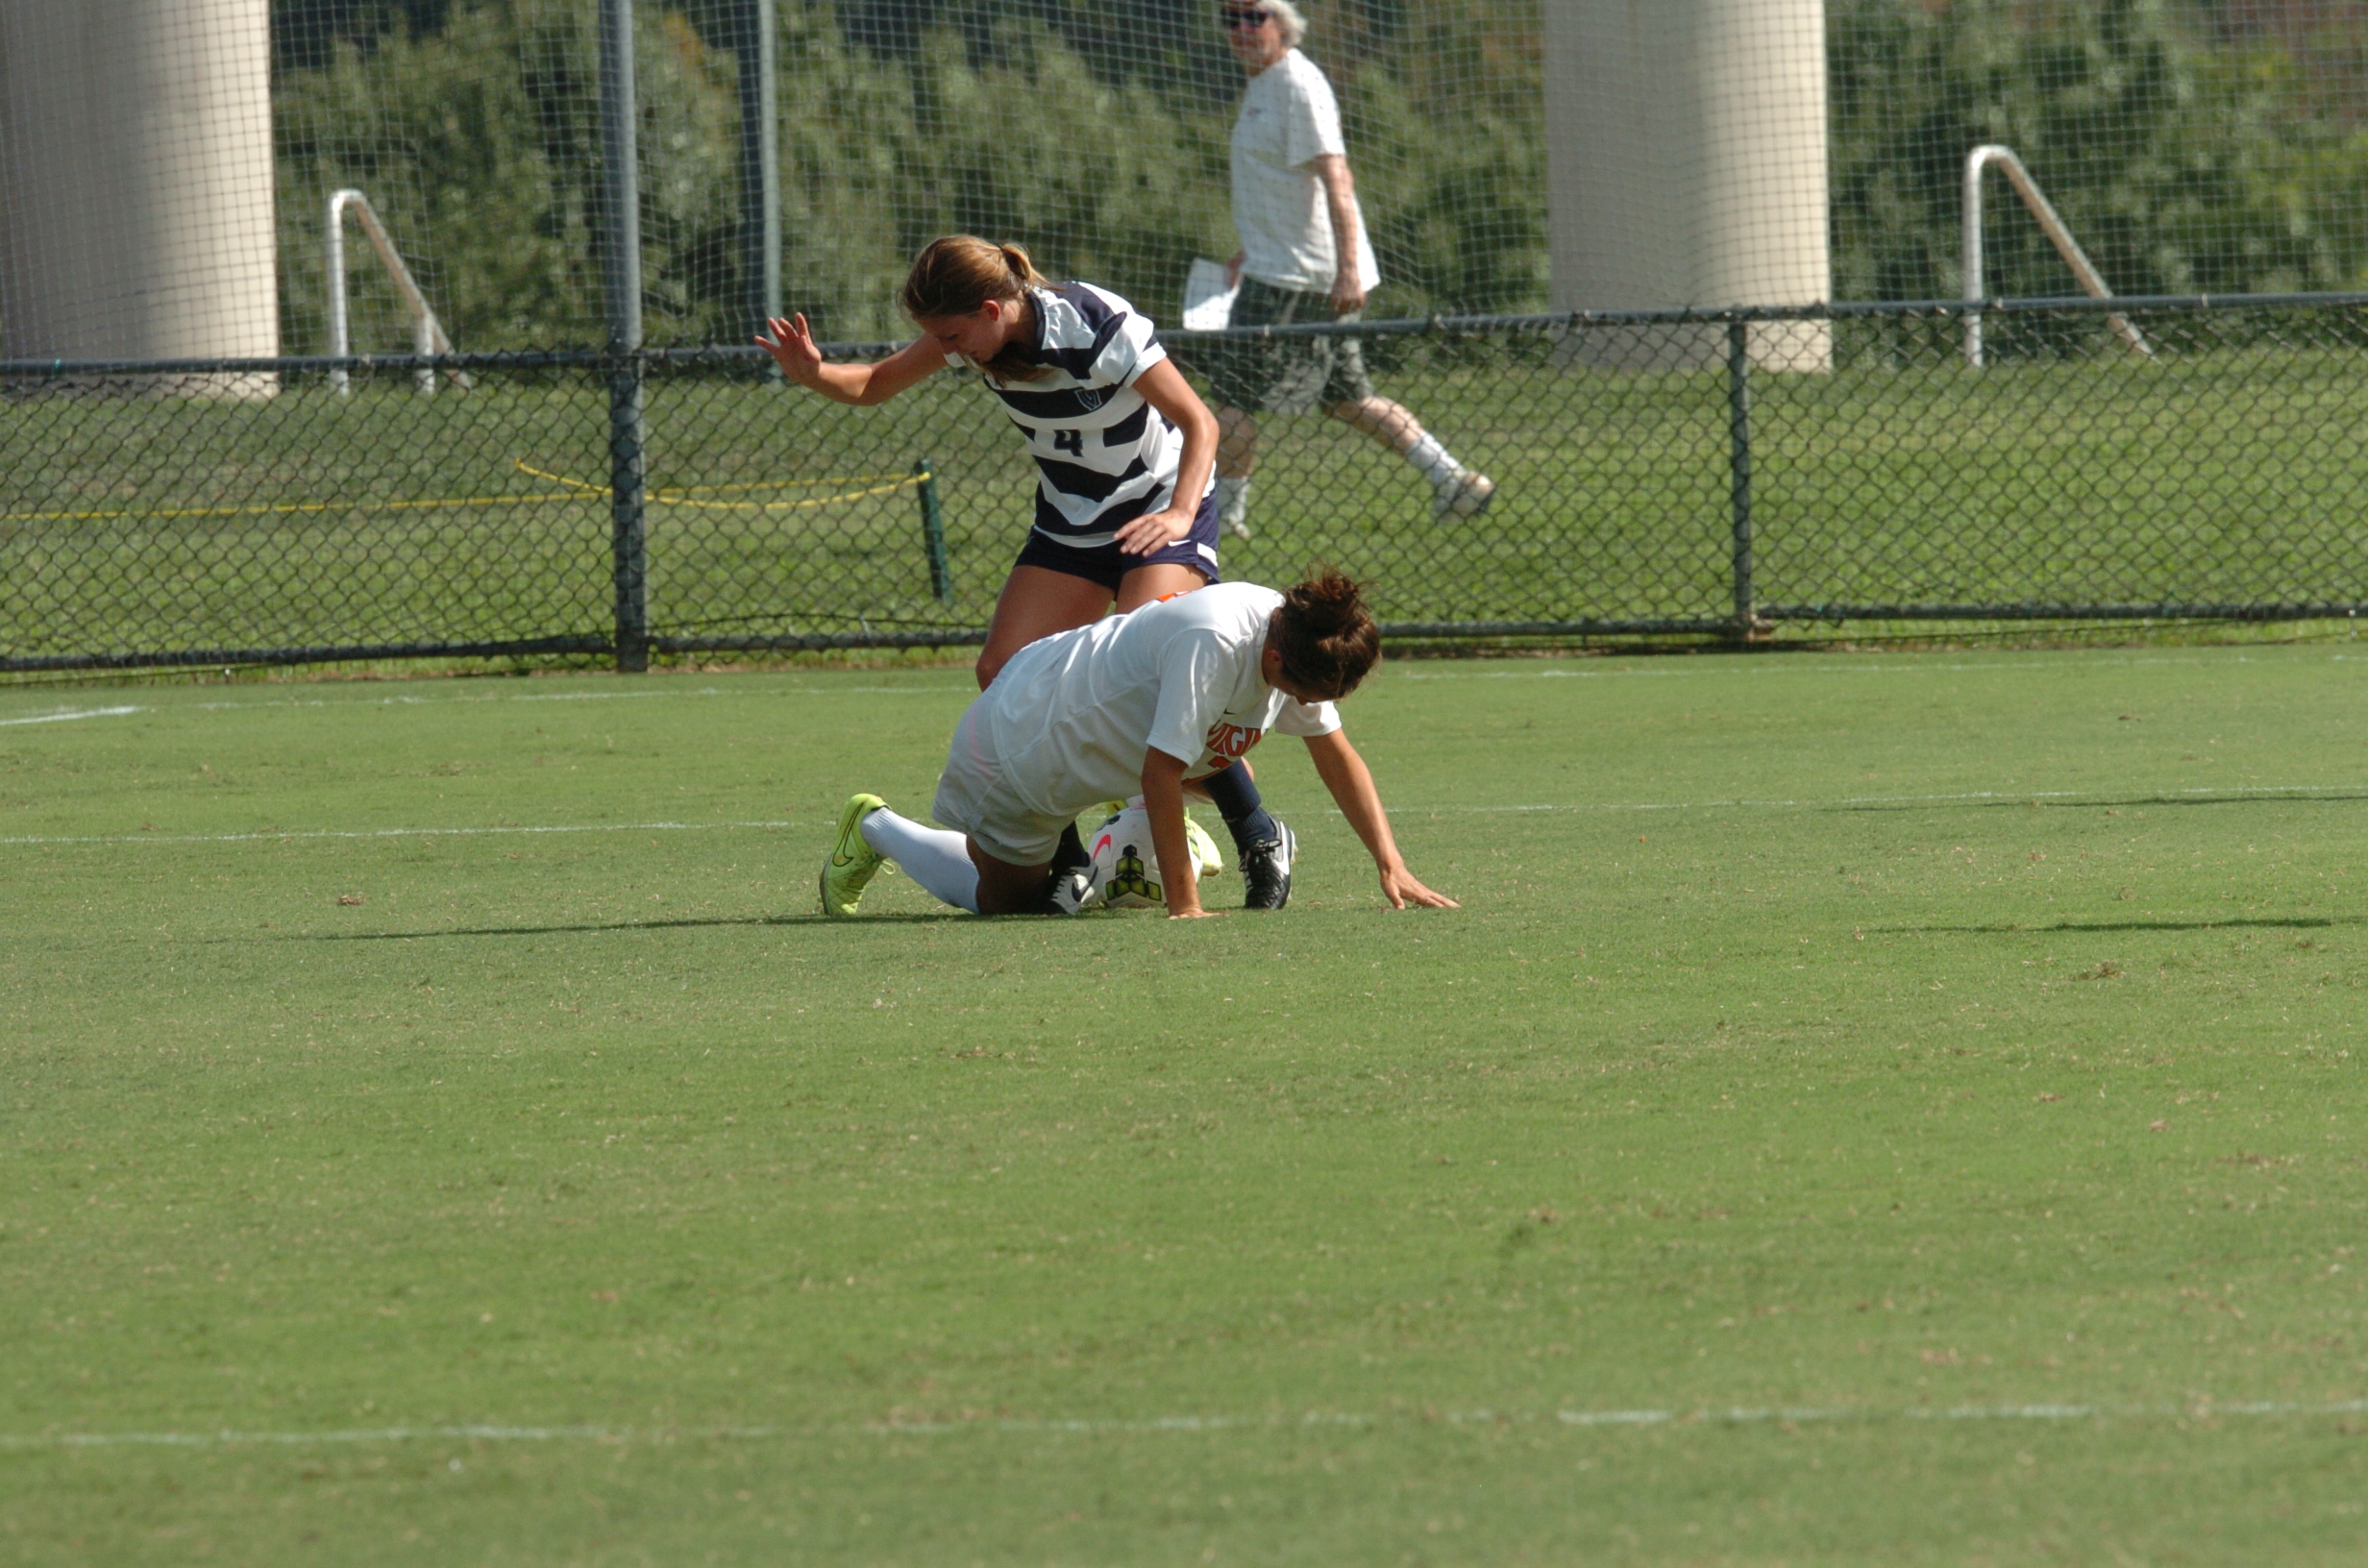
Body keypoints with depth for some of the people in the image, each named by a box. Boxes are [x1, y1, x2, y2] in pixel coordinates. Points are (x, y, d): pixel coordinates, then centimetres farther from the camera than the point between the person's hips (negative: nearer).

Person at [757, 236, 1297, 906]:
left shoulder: (1100, 328, -28)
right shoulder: (974, 337, -10)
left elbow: (1199, 423, -23)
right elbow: (876, 385, 2)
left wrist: (1180, 514, -39)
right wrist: (814, 374, -20)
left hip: (1162, 512, -7)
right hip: (1068, 525, 7)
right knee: (1003, 674, -10)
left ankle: (1262, 841, -12)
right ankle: (1066, 860, 0)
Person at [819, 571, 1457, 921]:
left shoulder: (1305, 643, -15)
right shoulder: (1213, 644, -40)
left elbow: (1337, 757, -5)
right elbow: (1159, 773, -38)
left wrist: (1392, 866, -15)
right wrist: (1183, 906, -36)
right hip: (1016, 743, -8)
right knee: (1009, 898, 9)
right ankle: (875, 829, 26)